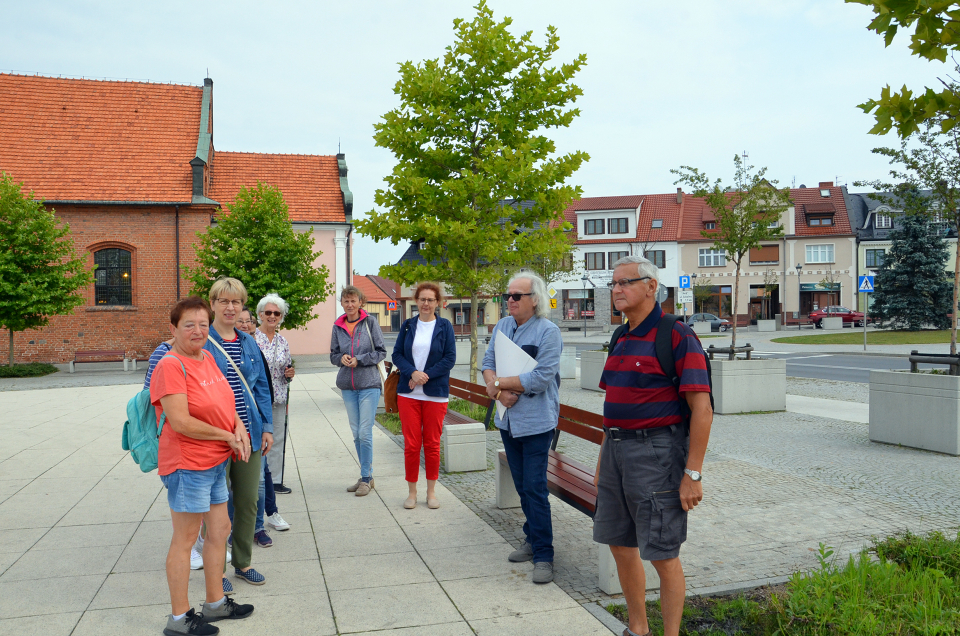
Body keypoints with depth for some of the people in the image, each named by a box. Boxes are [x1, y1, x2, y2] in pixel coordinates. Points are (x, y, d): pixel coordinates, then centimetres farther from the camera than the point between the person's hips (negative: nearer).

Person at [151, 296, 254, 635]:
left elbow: (226, 403, 17)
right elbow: (181, 422, -24)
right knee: (185, 540, 2)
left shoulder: (208, 358, 9)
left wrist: (240, 428, -3)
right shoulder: (170, 366, -17)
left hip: (216, 462, 9)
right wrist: (228, 436, -14)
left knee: (220, 530, 17)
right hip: (187, 465, -9)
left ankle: (215, 603, 33)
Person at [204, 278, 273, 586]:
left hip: (249, 435, 5)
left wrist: (267, 426, 8)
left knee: (248, 501, 12)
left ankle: (242, 563, 28)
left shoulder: (249, 343, 9)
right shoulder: (202, 343, -6)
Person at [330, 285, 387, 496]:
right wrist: (342, 358, -8)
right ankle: (368, 476, 21)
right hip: (348, 385, 5)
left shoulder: (370, 322, -4)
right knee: (356, 433, 9)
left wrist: (359, 360, -14)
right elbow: (333, 355, 14)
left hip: (369, 383, -4)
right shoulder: (338, 326, 7)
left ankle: (365, 478, 4)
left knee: (365, 433, -7)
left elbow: (381, 352, -3)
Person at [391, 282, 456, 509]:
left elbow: (450, 358, -5)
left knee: (432, 444, 6)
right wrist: (412, 373, -14)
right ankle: (412, 492, 15)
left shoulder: (445, 326, 1)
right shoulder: (408, 326, 7)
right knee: (411, 444, 2)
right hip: (408, 394, 1)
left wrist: (426, 375, -14)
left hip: (435, 394, -1)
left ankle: (431, 491, 20)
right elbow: (397, 354, 3)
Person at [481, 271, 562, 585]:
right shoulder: (502, 326, 8)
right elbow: (488, 363, 5)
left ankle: (543, 555, 4)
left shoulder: (548, 331, -13)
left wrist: (499, 383, -14)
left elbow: (541, 378, -21)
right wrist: (500, 391, -15)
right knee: (522, 486, 16)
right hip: (508, 419, 7)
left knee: (535, 488, -5)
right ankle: (532, 539, 31)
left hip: (536, 422, -7)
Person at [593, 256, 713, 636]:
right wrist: (603, 461, 19)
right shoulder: (622, 338, 13)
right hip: (617, 450, 8)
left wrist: (692, 474, -18)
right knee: (620, 546, 15)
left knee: (662, 555, 0)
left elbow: (702, 409, -16)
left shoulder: (677, 337, -13)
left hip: (657, 454, -8)